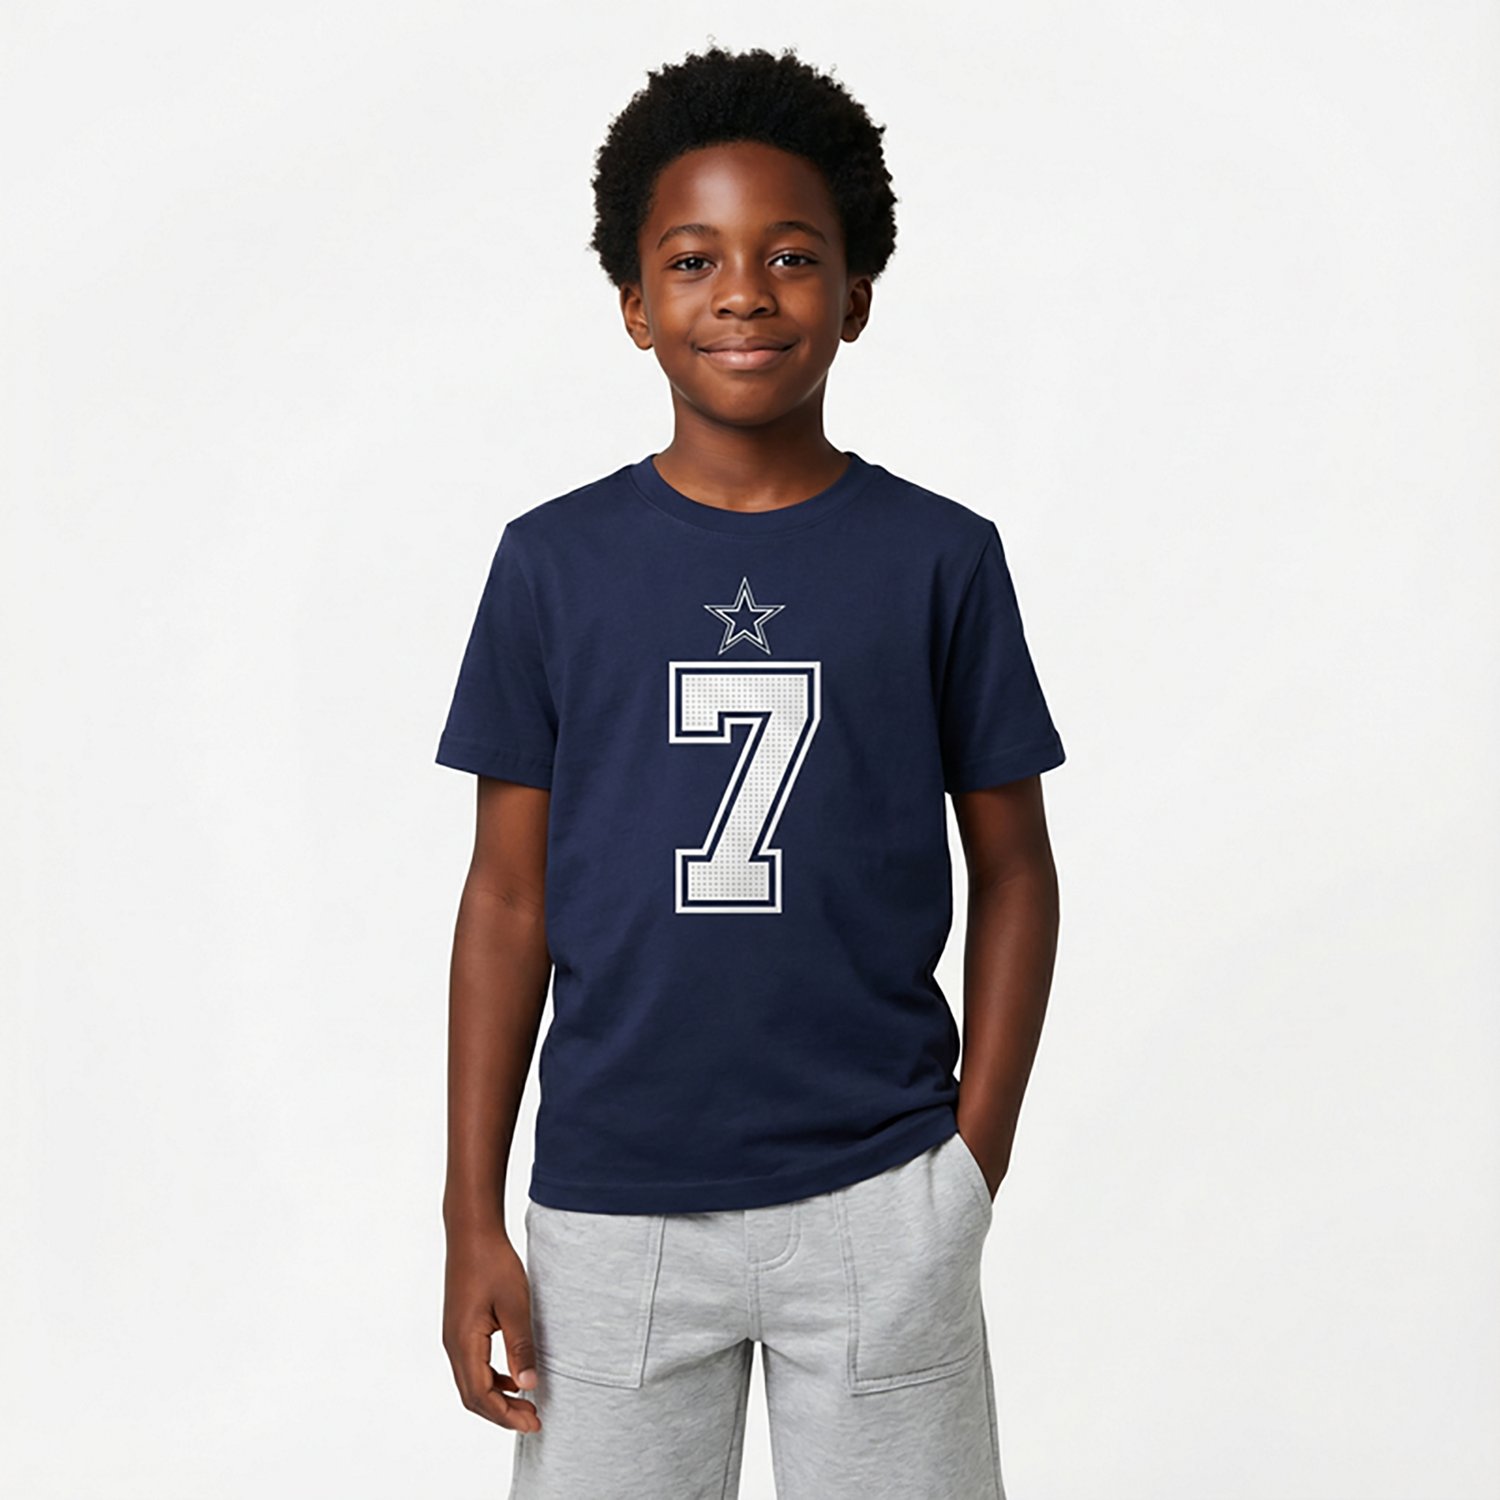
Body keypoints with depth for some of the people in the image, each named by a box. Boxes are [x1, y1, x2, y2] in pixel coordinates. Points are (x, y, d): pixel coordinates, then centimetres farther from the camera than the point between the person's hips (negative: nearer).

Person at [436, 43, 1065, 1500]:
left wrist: (976, 1160, -2)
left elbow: (1013, 870, 5)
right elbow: (509, 894, 2)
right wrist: (473, 1216, 1)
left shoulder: (941, 559, -1)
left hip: (875, 1202, 0)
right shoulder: (554, 562, 0)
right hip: (609, 1211, 1)